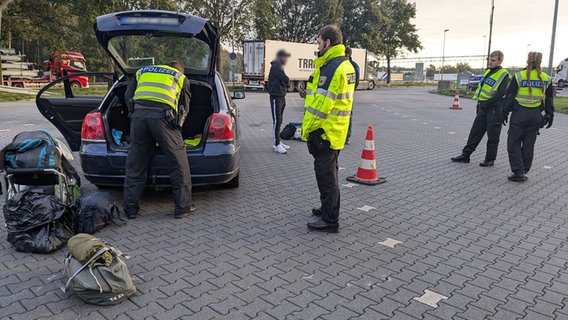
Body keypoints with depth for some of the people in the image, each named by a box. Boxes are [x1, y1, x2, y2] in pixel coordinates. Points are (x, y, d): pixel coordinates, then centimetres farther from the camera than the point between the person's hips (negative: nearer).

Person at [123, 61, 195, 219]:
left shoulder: (142, 71, 33)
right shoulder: (181, 78, 25)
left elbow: (128, 96, 24)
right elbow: (184, 108, 23)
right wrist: (177, 125, 34)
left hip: (138, 114, 3)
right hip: (163, 116, -3)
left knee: (135, 164, 10)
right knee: (179, 162, 6)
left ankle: (130, 208, 16)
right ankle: (183, 207, 9)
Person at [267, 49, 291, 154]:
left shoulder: (279, 66, 19)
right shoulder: (276, 66, -14)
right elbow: (285, 79, -22)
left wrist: (286, 83, -2)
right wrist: (288, 81, -1)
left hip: (281, 96, 10)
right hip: (276, 97, -10)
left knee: (279, 121, 14)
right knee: (276, 121, -8)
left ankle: (278, 142, 22)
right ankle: (277, 145, -5)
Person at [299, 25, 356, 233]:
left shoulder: (330, 67, -19)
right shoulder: (346, 65, 13)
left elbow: (322, 103, -23)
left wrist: (307, 129, -16)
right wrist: (311, 95, 13)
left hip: (325, 130, -10)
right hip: (337, 130, 10)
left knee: (325, 174, -2)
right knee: (329, 172, 20)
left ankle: (330, 220, 6)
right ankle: (328, 210, 35)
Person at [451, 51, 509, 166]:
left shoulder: (503, 75, -11)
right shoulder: (488, 71, 13)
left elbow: (501, 93, -21)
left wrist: (487, 103, -23)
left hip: (494, 109, -7)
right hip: (483, 108, 7)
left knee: (492, 136, 3)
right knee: (475, 132, 9)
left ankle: (490, 160, 13)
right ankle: (465, 155, 15)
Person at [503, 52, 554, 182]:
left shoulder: (519, 76, -7)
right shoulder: (546, 79, 5)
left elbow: (510, 97, -5)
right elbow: (549, 100, 11)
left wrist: (505, 113, 2)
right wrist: (549, 115, 19)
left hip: (519, 114, -4)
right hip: (536, 116, 4)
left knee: (514, 143, 3)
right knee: (529, 144, 12)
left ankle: (518, 172, -4)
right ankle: (524, 171, 19)